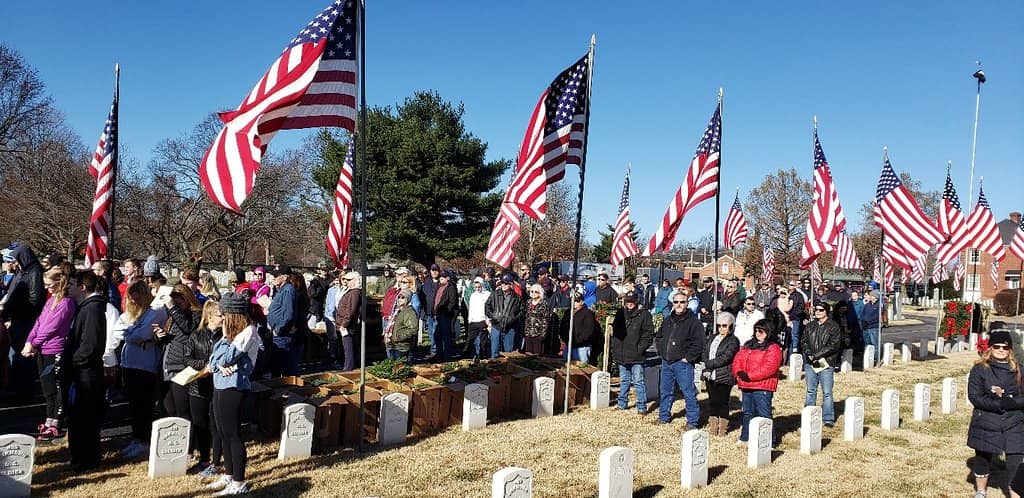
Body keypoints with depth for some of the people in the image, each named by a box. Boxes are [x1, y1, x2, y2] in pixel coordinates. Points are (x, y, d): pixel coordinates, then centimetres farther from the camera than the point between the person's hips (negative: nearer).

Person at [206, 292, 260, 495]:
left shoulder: (247, 333, -14)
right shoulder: (232, 332, 15)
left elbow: (226, 358, -17)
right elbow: (214, 358, 11)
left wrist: (225, 337, -3)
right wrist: (219, 365, -10)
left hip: (233, 389, -9)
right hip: (220, 386, 9)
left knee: (233, 434, -4)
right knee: (223, 433, 16)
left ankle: (239, 483, 3)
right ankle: (229, 475, 29)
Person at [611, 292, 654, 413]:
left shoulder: (644, 315, -4)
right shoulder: (619, 314, 10)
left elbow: (649, 335, -6)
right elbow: (614, 332, 17)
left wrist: (641, 348, -12)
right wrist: (614, 347, 8)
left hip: (636, 357, -5)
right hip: (621, 356, 5)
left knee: (638, 381, -3)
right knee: (624, 381, 17)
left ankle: (642, 406, 4)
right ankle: (622, 403, 28)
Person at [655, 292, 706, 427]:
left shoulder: (693, 322, -8)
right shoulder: (667, 320, 13)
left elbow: (698, 344, -13)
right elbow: (658, 337, 24)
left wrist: (687, 358, -14)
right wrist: (662, 351, 11)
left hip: (683, 363, -6)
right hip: (666, 362, 7)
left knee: (689, 392, -4)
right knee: (665, 391, 16)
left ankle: (692, 421, 5)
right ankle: (664, 416, 29)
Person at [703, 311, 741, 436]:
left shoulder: (733, 340, -6)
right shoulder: (713, 337, 15)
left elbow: (725, 358, -16)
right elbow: (705, 352, 11)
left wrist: (708, 364, -15)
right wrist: (705, 369, -5)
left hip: (724, 378, -6)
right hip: (710, 376, 6)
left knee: (723, 402, 0)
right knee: (712, 401, 10)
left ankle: (723, 428, 12)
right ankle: (712, 427, 18)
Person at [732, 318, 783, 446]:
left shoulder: (773, 348, -7)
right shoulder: (748, 345, 17)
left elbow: (769, 367, -18)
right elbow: (738, 359, 12)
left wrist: (750, 376, -20)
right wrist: (739, 372, -8)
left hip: (762, 388, -7)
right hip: (746, 386, 8)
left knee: (763, 414, -6)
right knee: (748, 413, 17)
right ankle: (745, 438, 27)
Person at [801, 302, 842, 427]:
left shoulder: (834, 326, -2)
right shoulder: (810, 326, 13)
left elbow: (834, 345, -11)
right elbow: (803, 341, 9)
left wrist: (817, 355, -15)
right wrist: (809, 354, -10)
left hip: (826, 364, -4)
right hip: (810, 363, 4)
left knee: (827, 393, 0)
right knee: (810, 391, 11)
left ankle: (828, 419, 6)